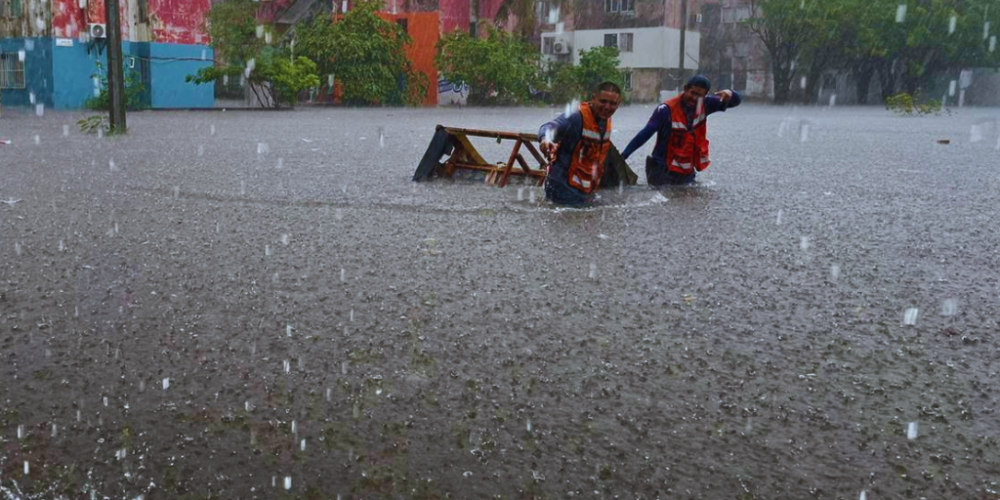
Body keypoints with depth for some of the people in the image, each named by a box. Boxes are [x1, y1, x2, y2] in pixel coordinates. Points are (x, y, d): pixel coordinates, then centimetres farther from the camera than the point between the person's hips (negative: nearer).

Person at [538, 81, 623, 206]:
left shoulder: (606, 121, 5)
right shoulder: (577, 117, -22)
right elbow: (552, 127, -40)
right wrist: (547, 138, -64)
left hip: (587, 191, 9)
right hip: (565, 188, -9)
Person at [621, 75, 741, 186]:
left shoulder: (704, 105, -4)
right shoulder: (668, 109, -20)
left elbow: (736, 101, 0)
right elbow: (645, 134, -20)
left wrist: (729, 94, -24)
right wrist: (623, 155, -25)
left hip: (687, 172, 5)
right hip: (664, 171, -5)